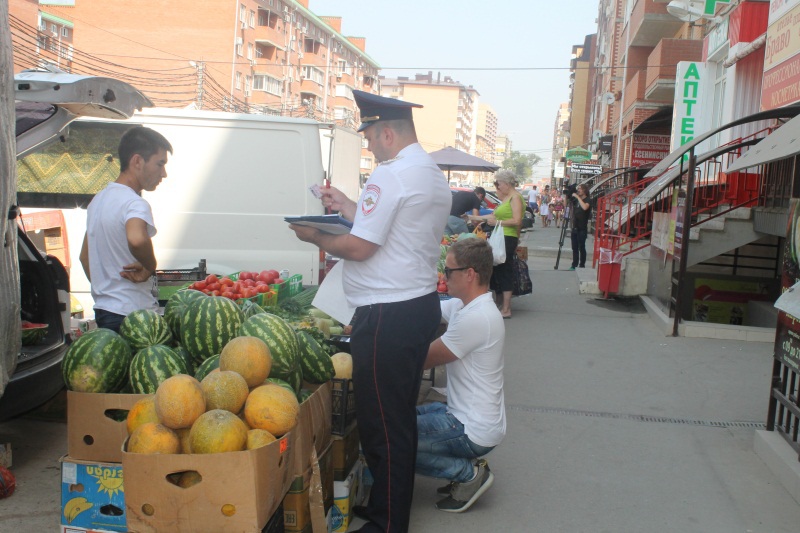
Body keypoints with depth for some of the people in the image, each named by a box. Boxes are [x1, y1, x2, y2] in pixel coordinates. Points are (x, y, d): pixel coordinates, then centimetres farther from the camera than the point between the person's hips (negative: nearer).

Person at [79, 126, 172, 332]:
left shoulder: (98, 199, 14)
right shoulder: (135, 203, -16)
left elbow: (84, 256, 23)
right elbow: (137, 239, -39)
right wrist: (150, 267, -21)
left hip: (103, 309, 9)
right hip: (132, 315, -9)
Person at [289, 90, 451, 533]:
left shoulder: (390, 174, -16)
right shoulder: (433, 174, 16)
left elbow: (359, 247, -18)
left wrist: (314, 236, -2)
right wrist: (348, 208, 23)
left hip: (388, 316, -11)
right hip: (422, 303, 11)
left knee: (381, 424, 0)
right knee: (401, 417, 19)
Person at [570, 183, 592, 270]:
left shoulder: (587, 200, -7)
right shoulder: (576, 200, 14)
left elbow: (585, 207, -30)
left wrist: (577, 197, -24)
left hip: (582, 229, -7)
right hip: (575, 228, 7)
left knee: (581, 247, -4)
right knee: (574, 247, 10)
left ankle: (582, 266, 1)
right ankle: (574, 265, 17)